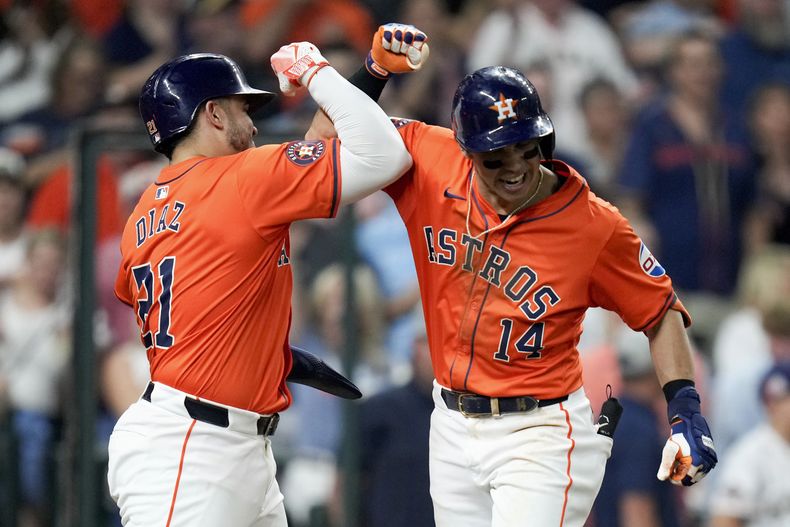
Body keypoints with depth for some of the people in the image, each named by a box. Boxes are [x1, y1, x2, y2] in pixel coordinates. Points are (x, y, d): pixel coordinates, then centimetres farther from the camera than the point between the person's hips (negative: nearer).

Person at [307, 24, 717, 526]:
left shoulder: (595, 225, -14)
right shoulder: (431, 163, -6)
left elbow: (661, 312, -3)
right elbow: (332, 135, 2)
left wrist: (685, 409, -13)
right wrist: (374, 70, -14)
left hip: (538, 435, -5)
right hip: (453, 426, 5)